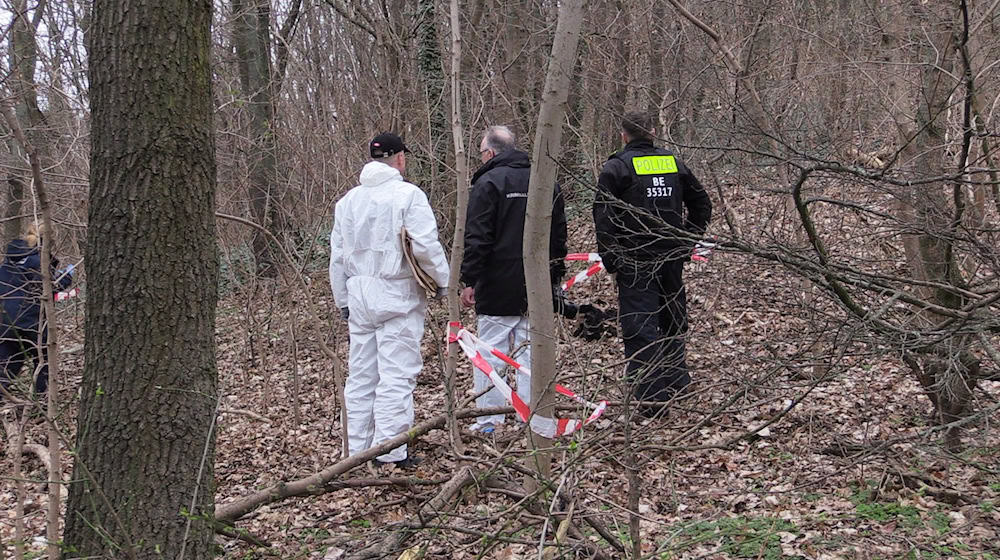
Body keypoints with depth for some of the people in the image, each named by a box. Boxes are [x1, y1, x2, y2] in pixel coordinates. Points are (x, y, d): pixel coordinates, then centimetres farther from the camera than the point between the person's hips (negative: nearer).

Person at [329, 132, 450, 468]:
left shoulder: (348, 200, 12)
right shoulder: (407, 195, -9)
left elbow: (337, 255, 16)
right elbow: (425, 246, -16)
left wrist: (343, 300, 23)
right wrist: (442, 281, 0)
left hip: (359, 296, 6)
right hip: (397, 296, -6)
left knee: (361, 375, 12)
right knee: (397, 375, -4)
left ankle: (358, 449, 17)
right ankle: (390, 451, -5)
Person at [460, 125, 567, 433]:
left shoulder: (488, 183, -8)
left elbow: (477, 239, -13)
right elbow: (559, 235, 17)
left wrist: (469, 281, -9)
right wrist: (555, 274, 23)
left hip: (498, 287, -6)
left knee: (491, 353, 0)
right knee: (532, 350, 9)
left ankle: (488, 421, 3)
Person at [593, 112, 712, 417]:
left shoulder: (616, 167, -5)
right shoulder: (674, 162, 10)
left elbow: (603, 215, -12)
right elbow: (702, 204, 16)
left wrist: (610, 260, -6)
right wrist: (687, 241, 18)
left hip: (634, 262, -5)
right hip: (672, 258, 5)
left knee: (640, 327, -3)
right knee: (672, 321, 19)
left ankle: (653, 397, -7)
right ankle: (676, 383, 29)